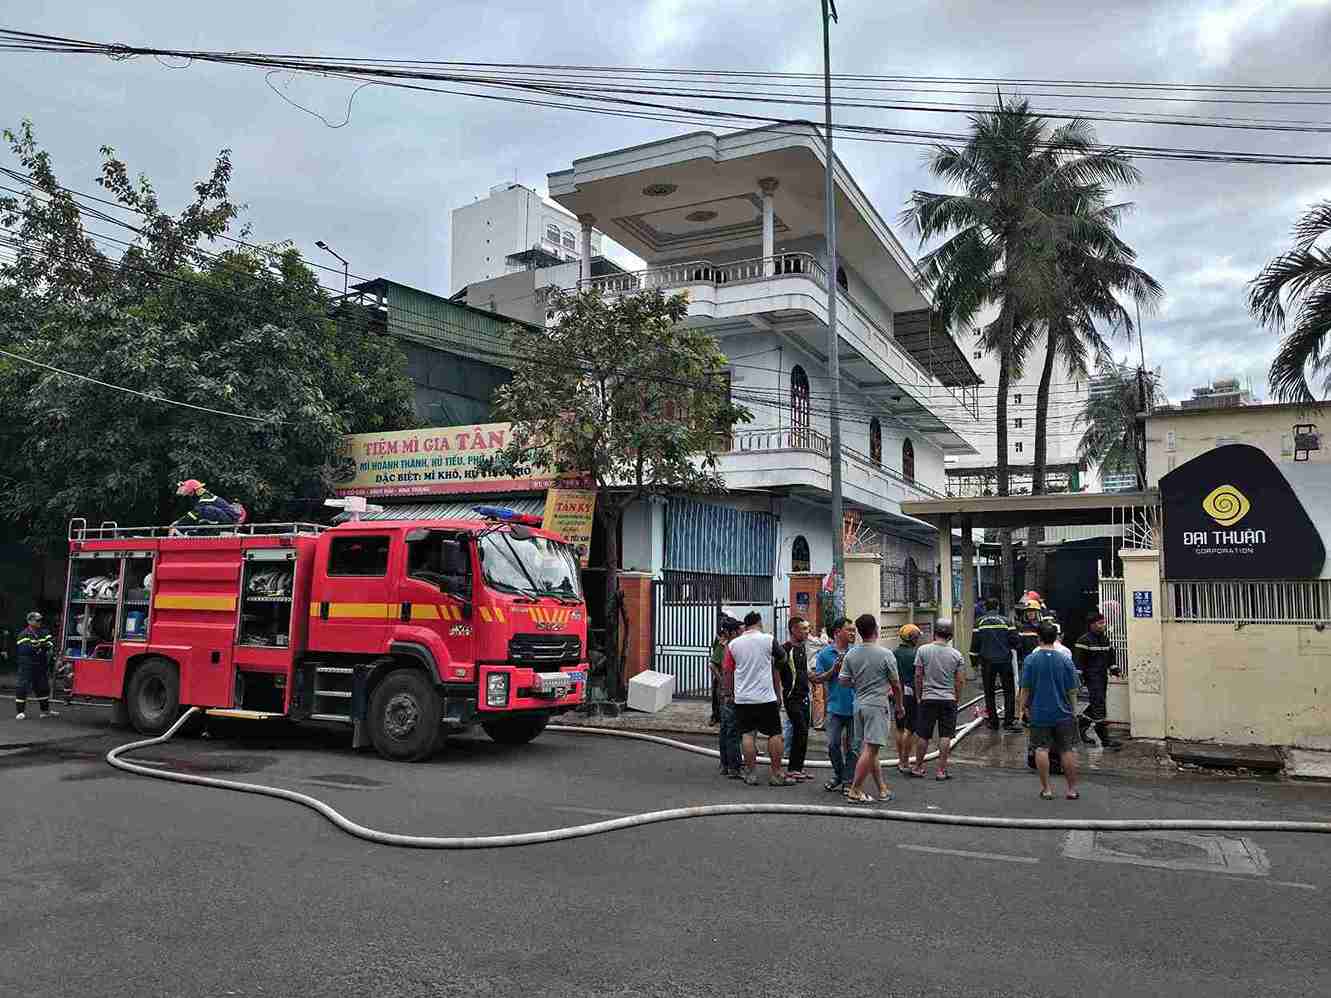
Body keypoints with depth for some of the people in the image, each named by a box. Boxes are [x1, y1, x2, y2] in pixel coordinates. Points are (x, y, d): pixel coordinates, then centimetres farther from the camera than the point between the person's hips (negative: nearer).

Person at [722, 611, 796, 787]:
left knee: (747, 734, 7)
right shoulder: (769, 641, -2)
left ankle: (750, 774, 10)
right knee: (775, 734, 6)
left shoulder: (733, 644, 3)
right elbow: (776, 670, 4)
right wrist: (777, 693, 14)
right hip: (766, 696, -2)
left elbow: (728, 671, 6)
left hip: (742, 698, 2)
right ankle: (776, 774, 8)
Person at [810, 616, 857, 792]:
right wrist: (833, 670, -12)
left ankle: (848, 781, 14)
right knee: (833, 745, 1)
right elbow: (817, 679, 1)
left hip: (855, 706, 1)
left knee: (853, 747, 3)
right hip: (835, 706, -1)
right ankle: (838, 775, 23)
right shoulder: (825, 654, 1)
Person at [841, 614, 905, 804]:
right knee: (870, 749, -4)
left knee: (870, 748, 13)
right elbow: (896, 685, -4)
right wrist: (900, 706, 11)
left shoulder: (851, 654, 2)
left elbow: (843, 680, 5)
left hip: (859, 704, 6)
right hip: (877, 705, -6)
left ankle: (882, 789, 19)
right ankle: (855, 791, -4)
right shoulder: (885, 655, -11)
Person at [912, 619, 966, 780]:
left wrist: (919, 696, 9)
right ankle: (941, 770, 6)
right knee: (945, 736, 4)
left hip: (928, 699, 0)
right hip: (949, 699, 1)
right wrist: (957, 699, 14)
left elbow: (918, 676, -2)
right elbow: (959, 680, 2)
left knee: (923, 735, 7)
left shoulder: (923, 650, -4)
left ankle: (918, 767, 16)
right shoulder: (956, 654, -1)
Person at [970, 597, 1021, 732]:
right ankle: (1010, 721, 3)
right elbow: (1015, 641, -3)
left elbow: (974, 645, 1)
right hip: (1005, 660, 0)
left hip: (987, 662, 0)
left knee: (989, 693, 9)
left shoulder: (980, 623, 1)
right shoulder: (1006, 621, 0)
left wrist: (974, 660, 10)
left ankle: (993, 722, 10)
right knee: (1009, 691, 8)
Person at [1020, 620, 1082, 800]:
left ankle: (1046, 789, 8)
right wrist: (1072, 709, 13)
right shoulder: (1065, 660, -4)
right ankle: (1072, 789, 17)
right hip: (1062, 713, 2)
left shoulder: (1030, 659, -8)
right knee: (1066, 751, 10)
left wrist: (1024, 705, 8)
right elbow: (1072, 690, 1)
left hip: (1039, 713, -2)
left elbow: (1026, 688, -6)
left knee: (1041, 749, 5)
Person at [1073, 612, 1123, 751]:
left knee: (1097, 705, 14)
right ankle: (1105, 740, -10)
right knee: (1099, 708, -11)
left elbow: (1111, 654, 26)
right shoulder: (1084, 640, -12)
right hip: (1092, 678, -9)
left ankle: (1080, 724, 34)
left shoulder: (1105, 639, 14)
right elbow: (1078, 659, -14)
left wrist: (1114, 667, 17)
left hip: (1103, 677, 9)